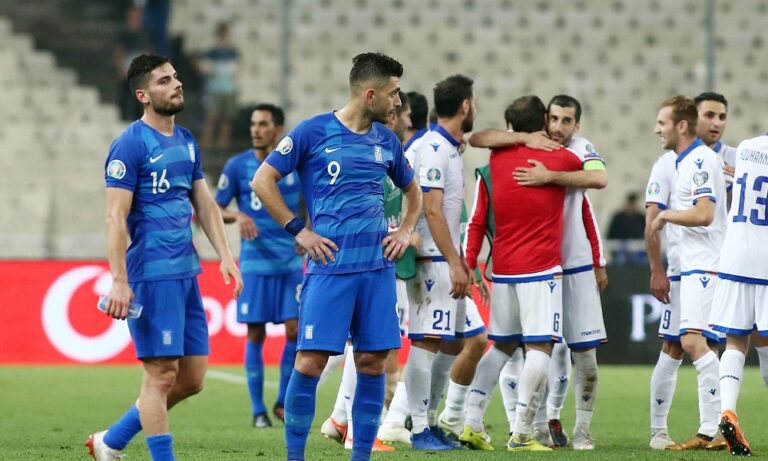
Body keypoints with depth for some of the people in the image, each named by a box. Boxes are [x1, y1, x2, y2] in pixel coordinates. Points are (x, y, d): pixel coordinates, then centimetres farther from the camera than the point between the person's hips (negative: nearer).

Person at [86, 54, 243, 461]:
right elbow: (115, 217, -13)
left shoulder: (186, 142, 15)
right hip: (152, 274, -8)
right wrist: (119, 281, -19)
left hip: (186, 273, 8)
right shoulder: (130, 145, -9)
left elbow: (205, 205, 20)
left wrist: (225, 256, 8)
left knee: (192, 379, 10)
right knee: (162, 374, -7)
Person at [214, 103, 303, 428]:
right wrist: (237, 216, -17)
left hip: (291, 261, 1)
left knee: (296, 330, -6)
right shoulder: (238, 166, -1)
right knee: (255, 334, -1)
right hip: (255, 263, -1)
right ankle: (258, 410, 8)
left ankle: (283, 402, 11)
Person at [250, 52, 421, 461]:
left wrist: (405, 232, 12)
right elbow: (262, 181, -2)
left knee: (372, 362, 2)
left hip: (378, 266, 5)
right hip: (330, 266, -5)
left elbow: (412, 192, 28)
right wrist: (298, 231, -5)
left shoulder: (385, 140, 12)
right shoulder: (313, 132, -4)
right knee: (310, 361, -8)